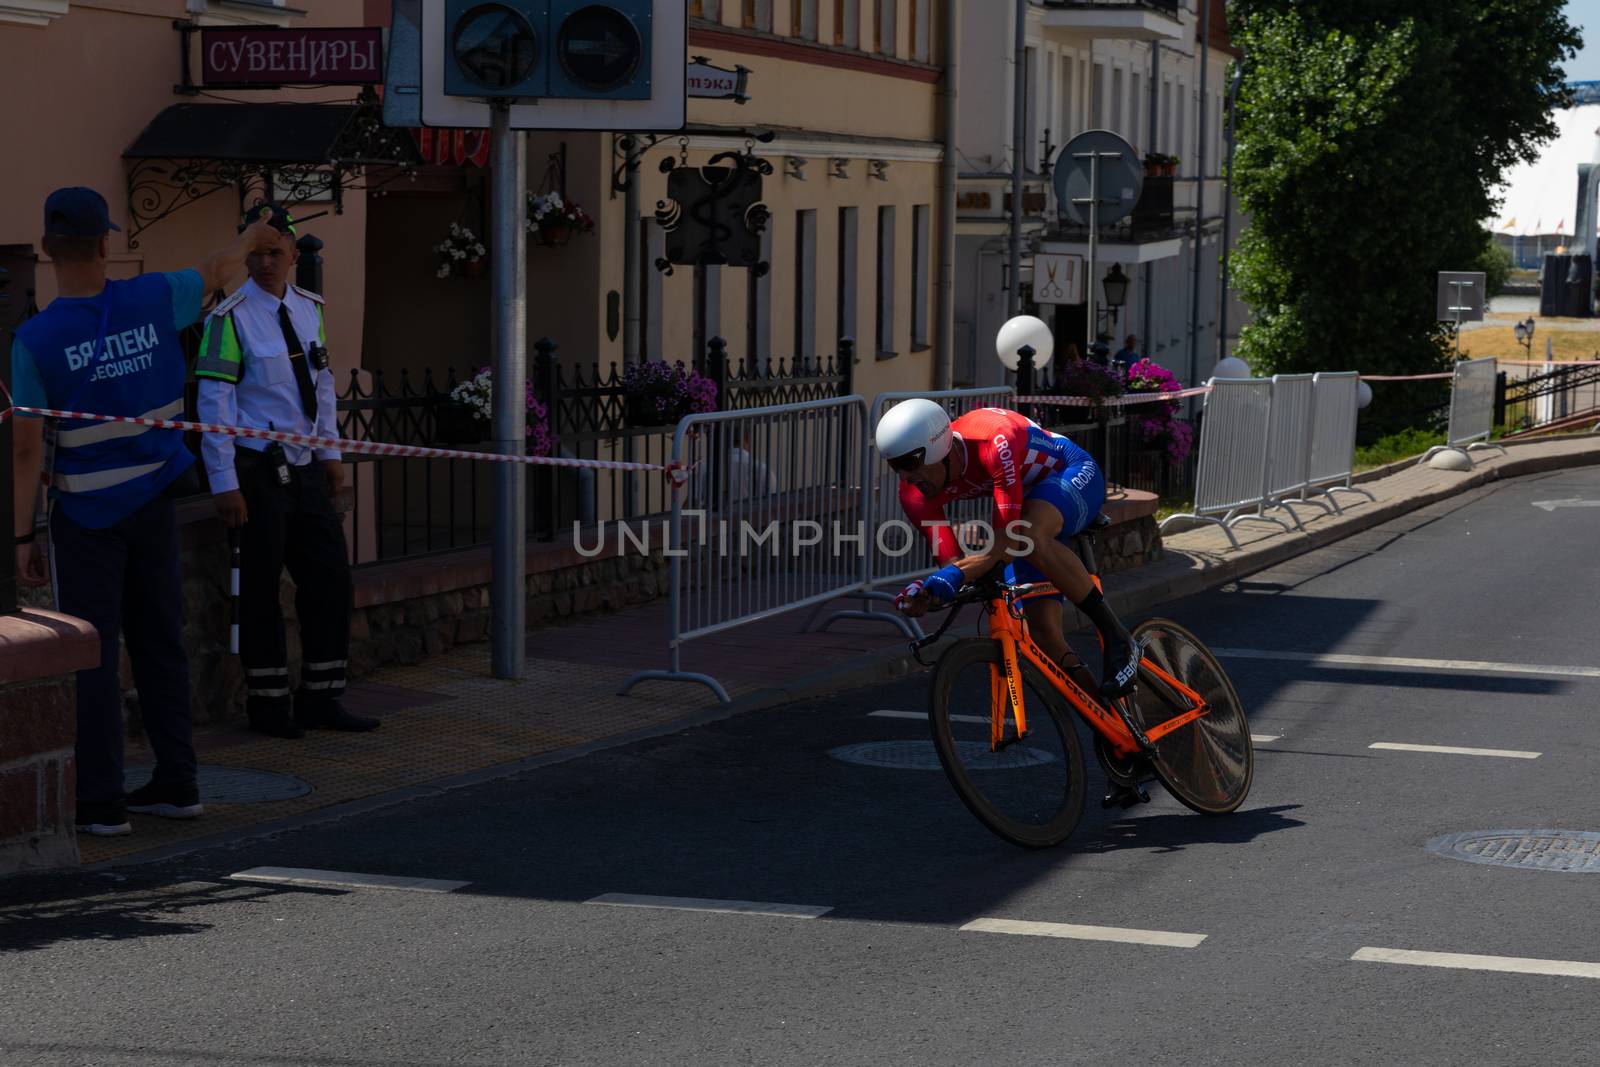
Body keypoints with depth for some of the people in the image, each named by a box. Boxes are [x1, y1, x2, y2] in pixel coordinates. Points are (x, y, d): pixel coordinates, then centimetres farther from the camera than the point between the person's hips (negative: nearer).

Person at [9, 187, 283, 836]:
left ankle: (100, 800, 0)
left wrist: (24, 535, -4)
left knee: (92, 653, 0)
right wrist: (255, 235, 37)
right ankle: (176, 783, 20)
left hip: (87, 514, -4)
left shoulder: (35, 340, -14)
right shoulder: (151, 302, -4)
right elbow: (219, 270, 16)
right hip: (154, 501, 4)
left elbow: (28, 449, -12)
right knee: (159, 642, 13)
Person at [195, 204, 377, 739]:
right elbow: (215, 404, -13)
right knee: (262, 585, 1)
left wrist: (330, 453, 15)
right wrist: (224, 484, -16)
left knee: (330, 574, 7)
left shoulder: (309, 309, 7)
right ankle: (268, 704, 13)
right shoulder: (230, 318, -12)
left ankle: (319, 699, 17)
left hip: (306, 466, 7)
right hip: (258, 469, -6)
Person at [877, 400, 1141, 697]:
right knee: (1042, 629, -11)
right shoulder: (915, 494, -19)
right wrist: (927, 590, -40)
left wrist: (954, 576, -53)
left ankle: (1117, 637, -28)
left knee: (1029, 534, -39)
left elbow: (1007, 543, -41)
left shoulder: (994, 441, -38)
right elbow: (951, 561, -18)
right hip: (1030, 500, 6)